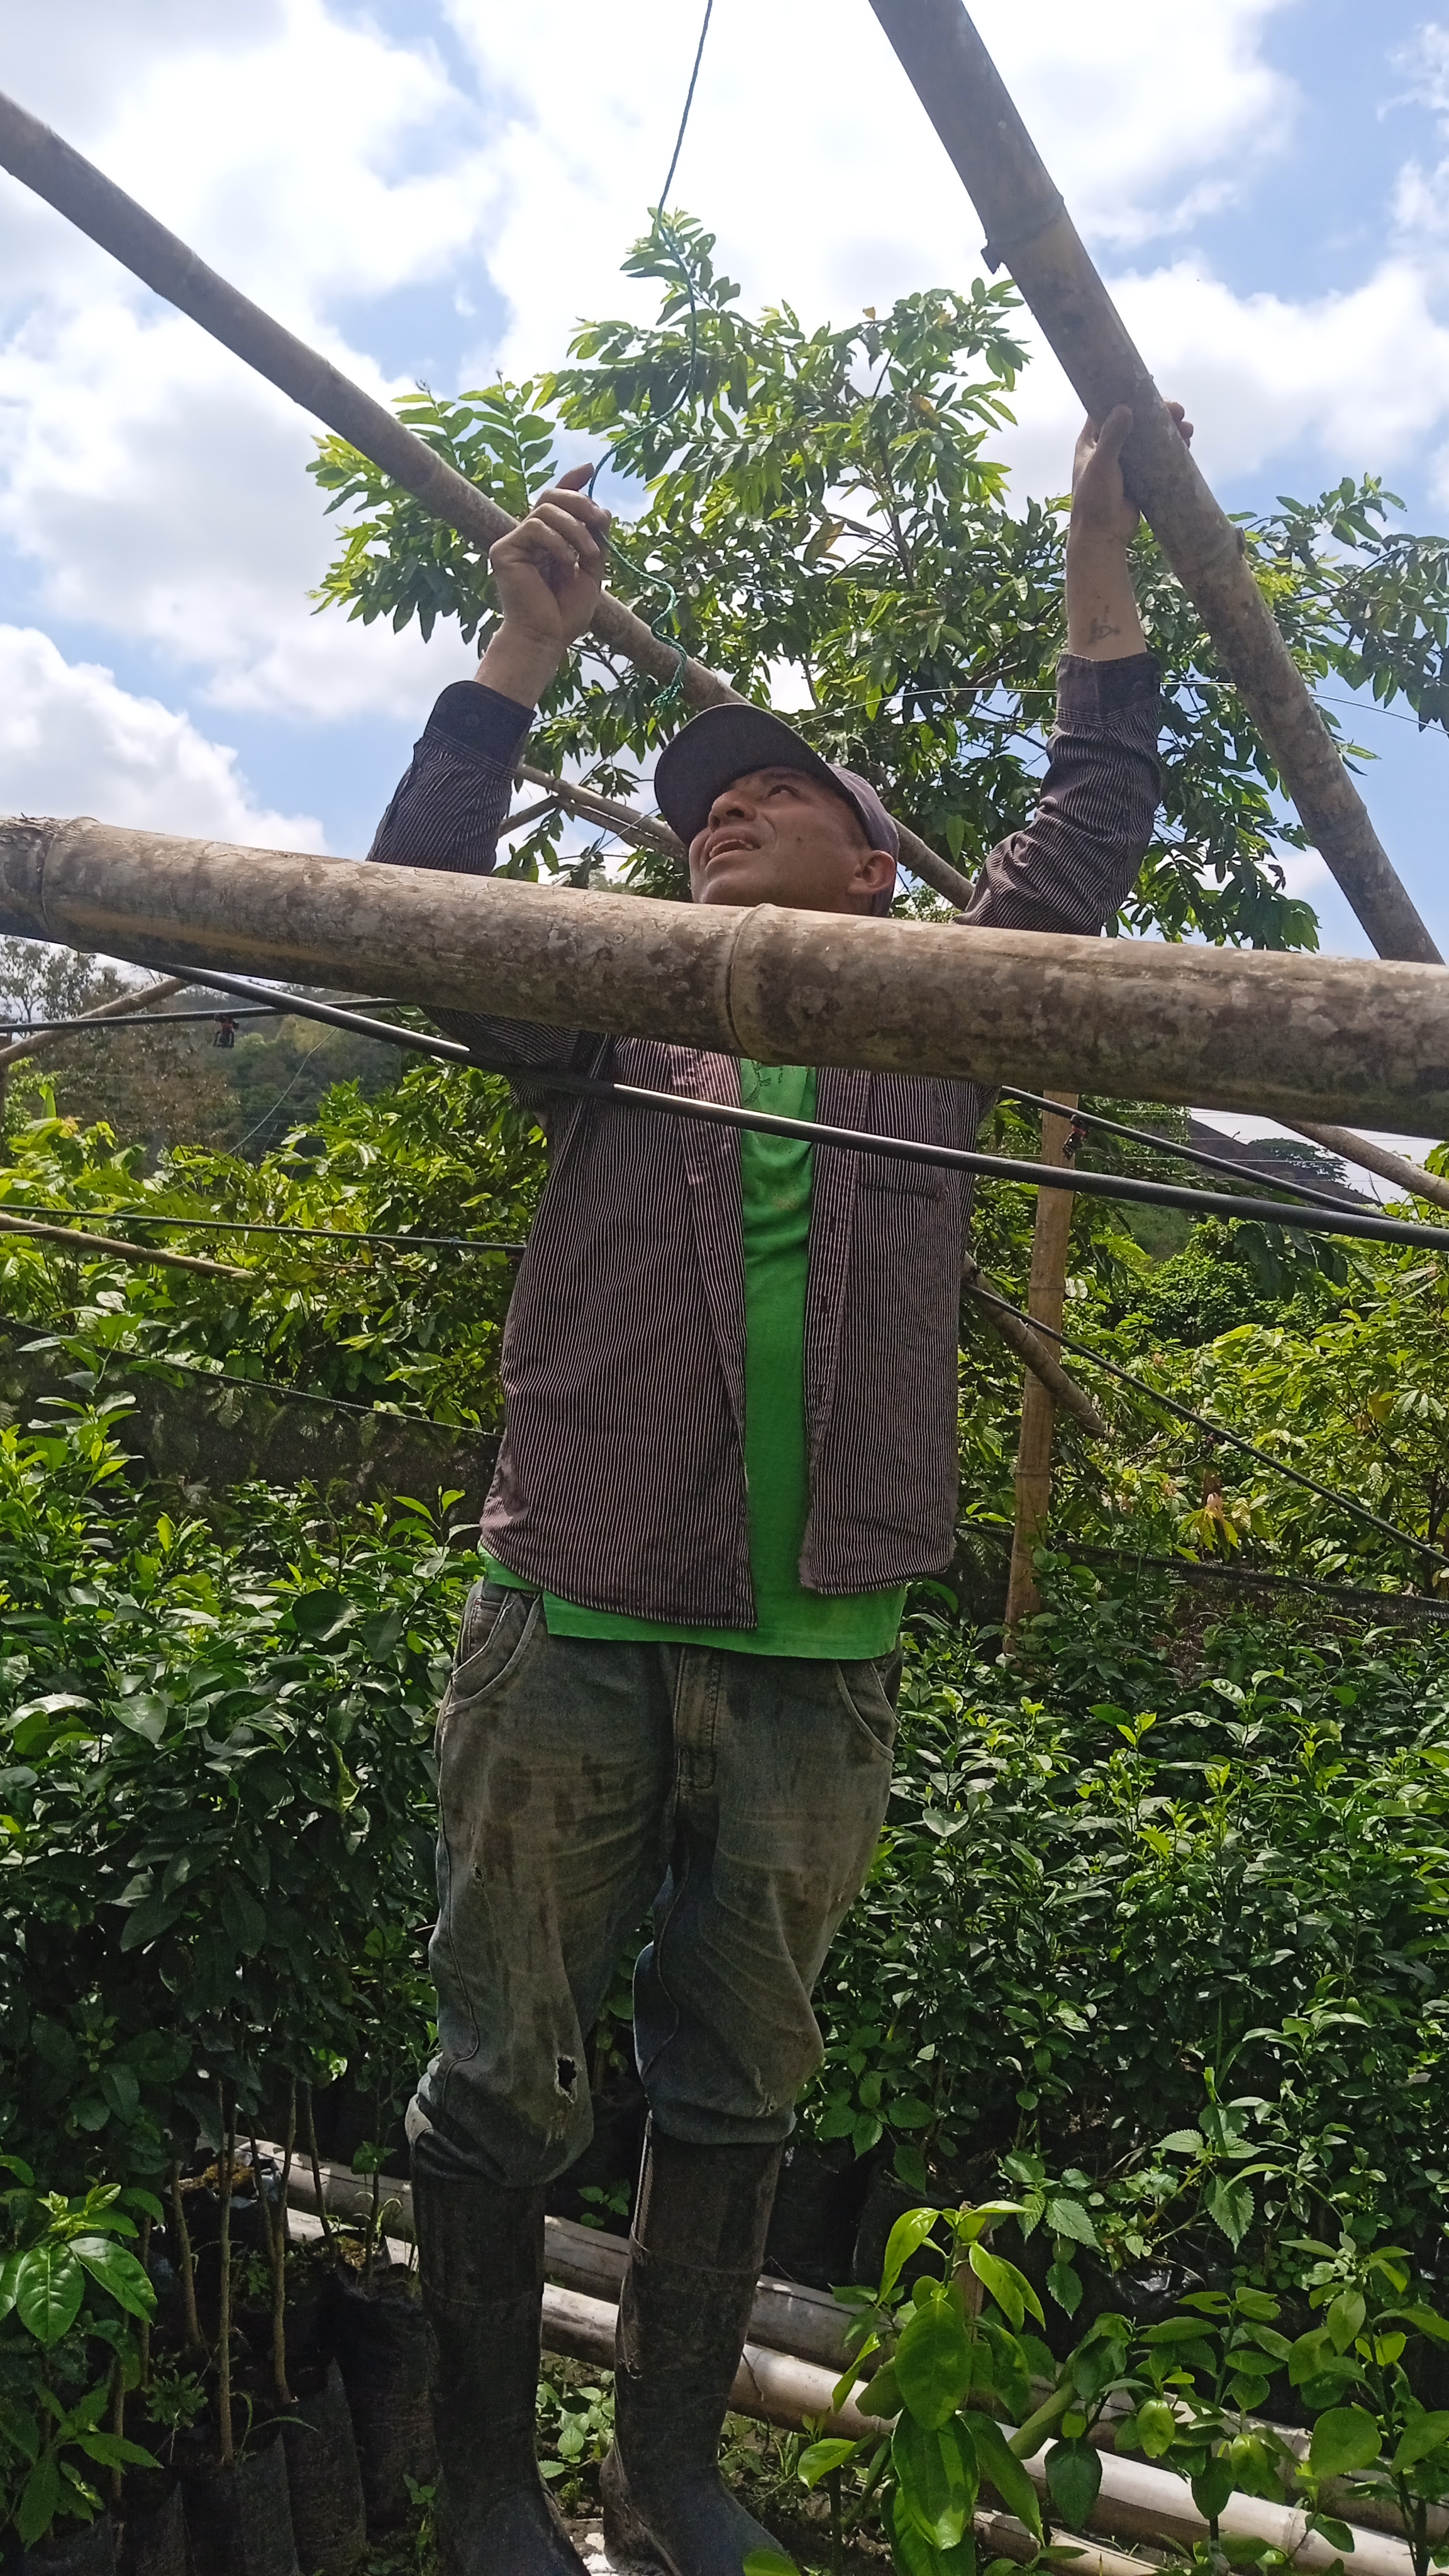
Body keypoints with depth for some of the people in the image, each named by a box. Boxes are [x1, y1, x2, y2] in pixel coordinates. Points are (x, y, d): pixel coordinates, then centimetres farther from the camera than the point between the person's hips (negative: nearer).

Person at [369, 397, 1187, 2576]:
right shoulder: (615, 1014, 11)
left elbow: (1086, 843, 10)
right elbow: (418, 907, 1)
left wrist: (1105, 554, 9)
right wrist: (524, 652, -3)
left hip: (818, 1669, 1)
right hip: (570, 1641, -1)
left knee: (737, 2097, 14)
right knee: (505, 2086, 5)